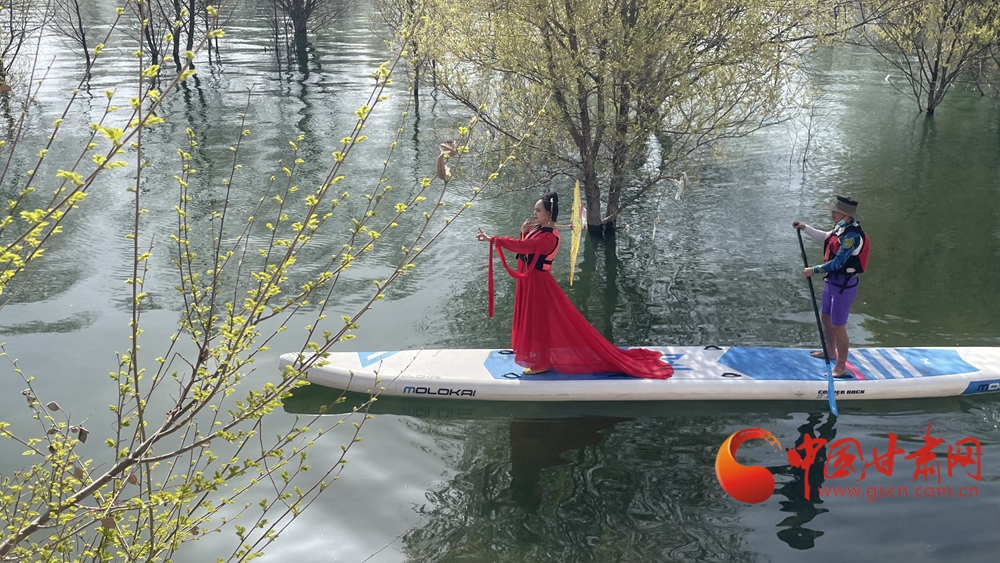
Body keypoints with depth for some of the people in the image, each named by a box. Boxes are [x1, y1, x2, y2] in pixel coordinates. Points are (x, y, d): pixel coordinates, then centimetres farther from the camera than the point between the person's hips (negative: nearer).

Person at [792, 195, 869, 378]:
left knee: (838, 327, -2)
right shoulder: (841, 228, 4)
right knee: (826, 319, 24)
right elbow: (825, 236, 26)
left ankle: (841, 367, 9)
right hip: (832, 281, 10)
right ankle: (830, 350, 45)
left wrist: (814, 270, -18)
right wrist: (805, 228, 17)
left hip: (844, 286, -10)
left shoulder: (852, 235, -25)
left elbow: (837, 263, -26)